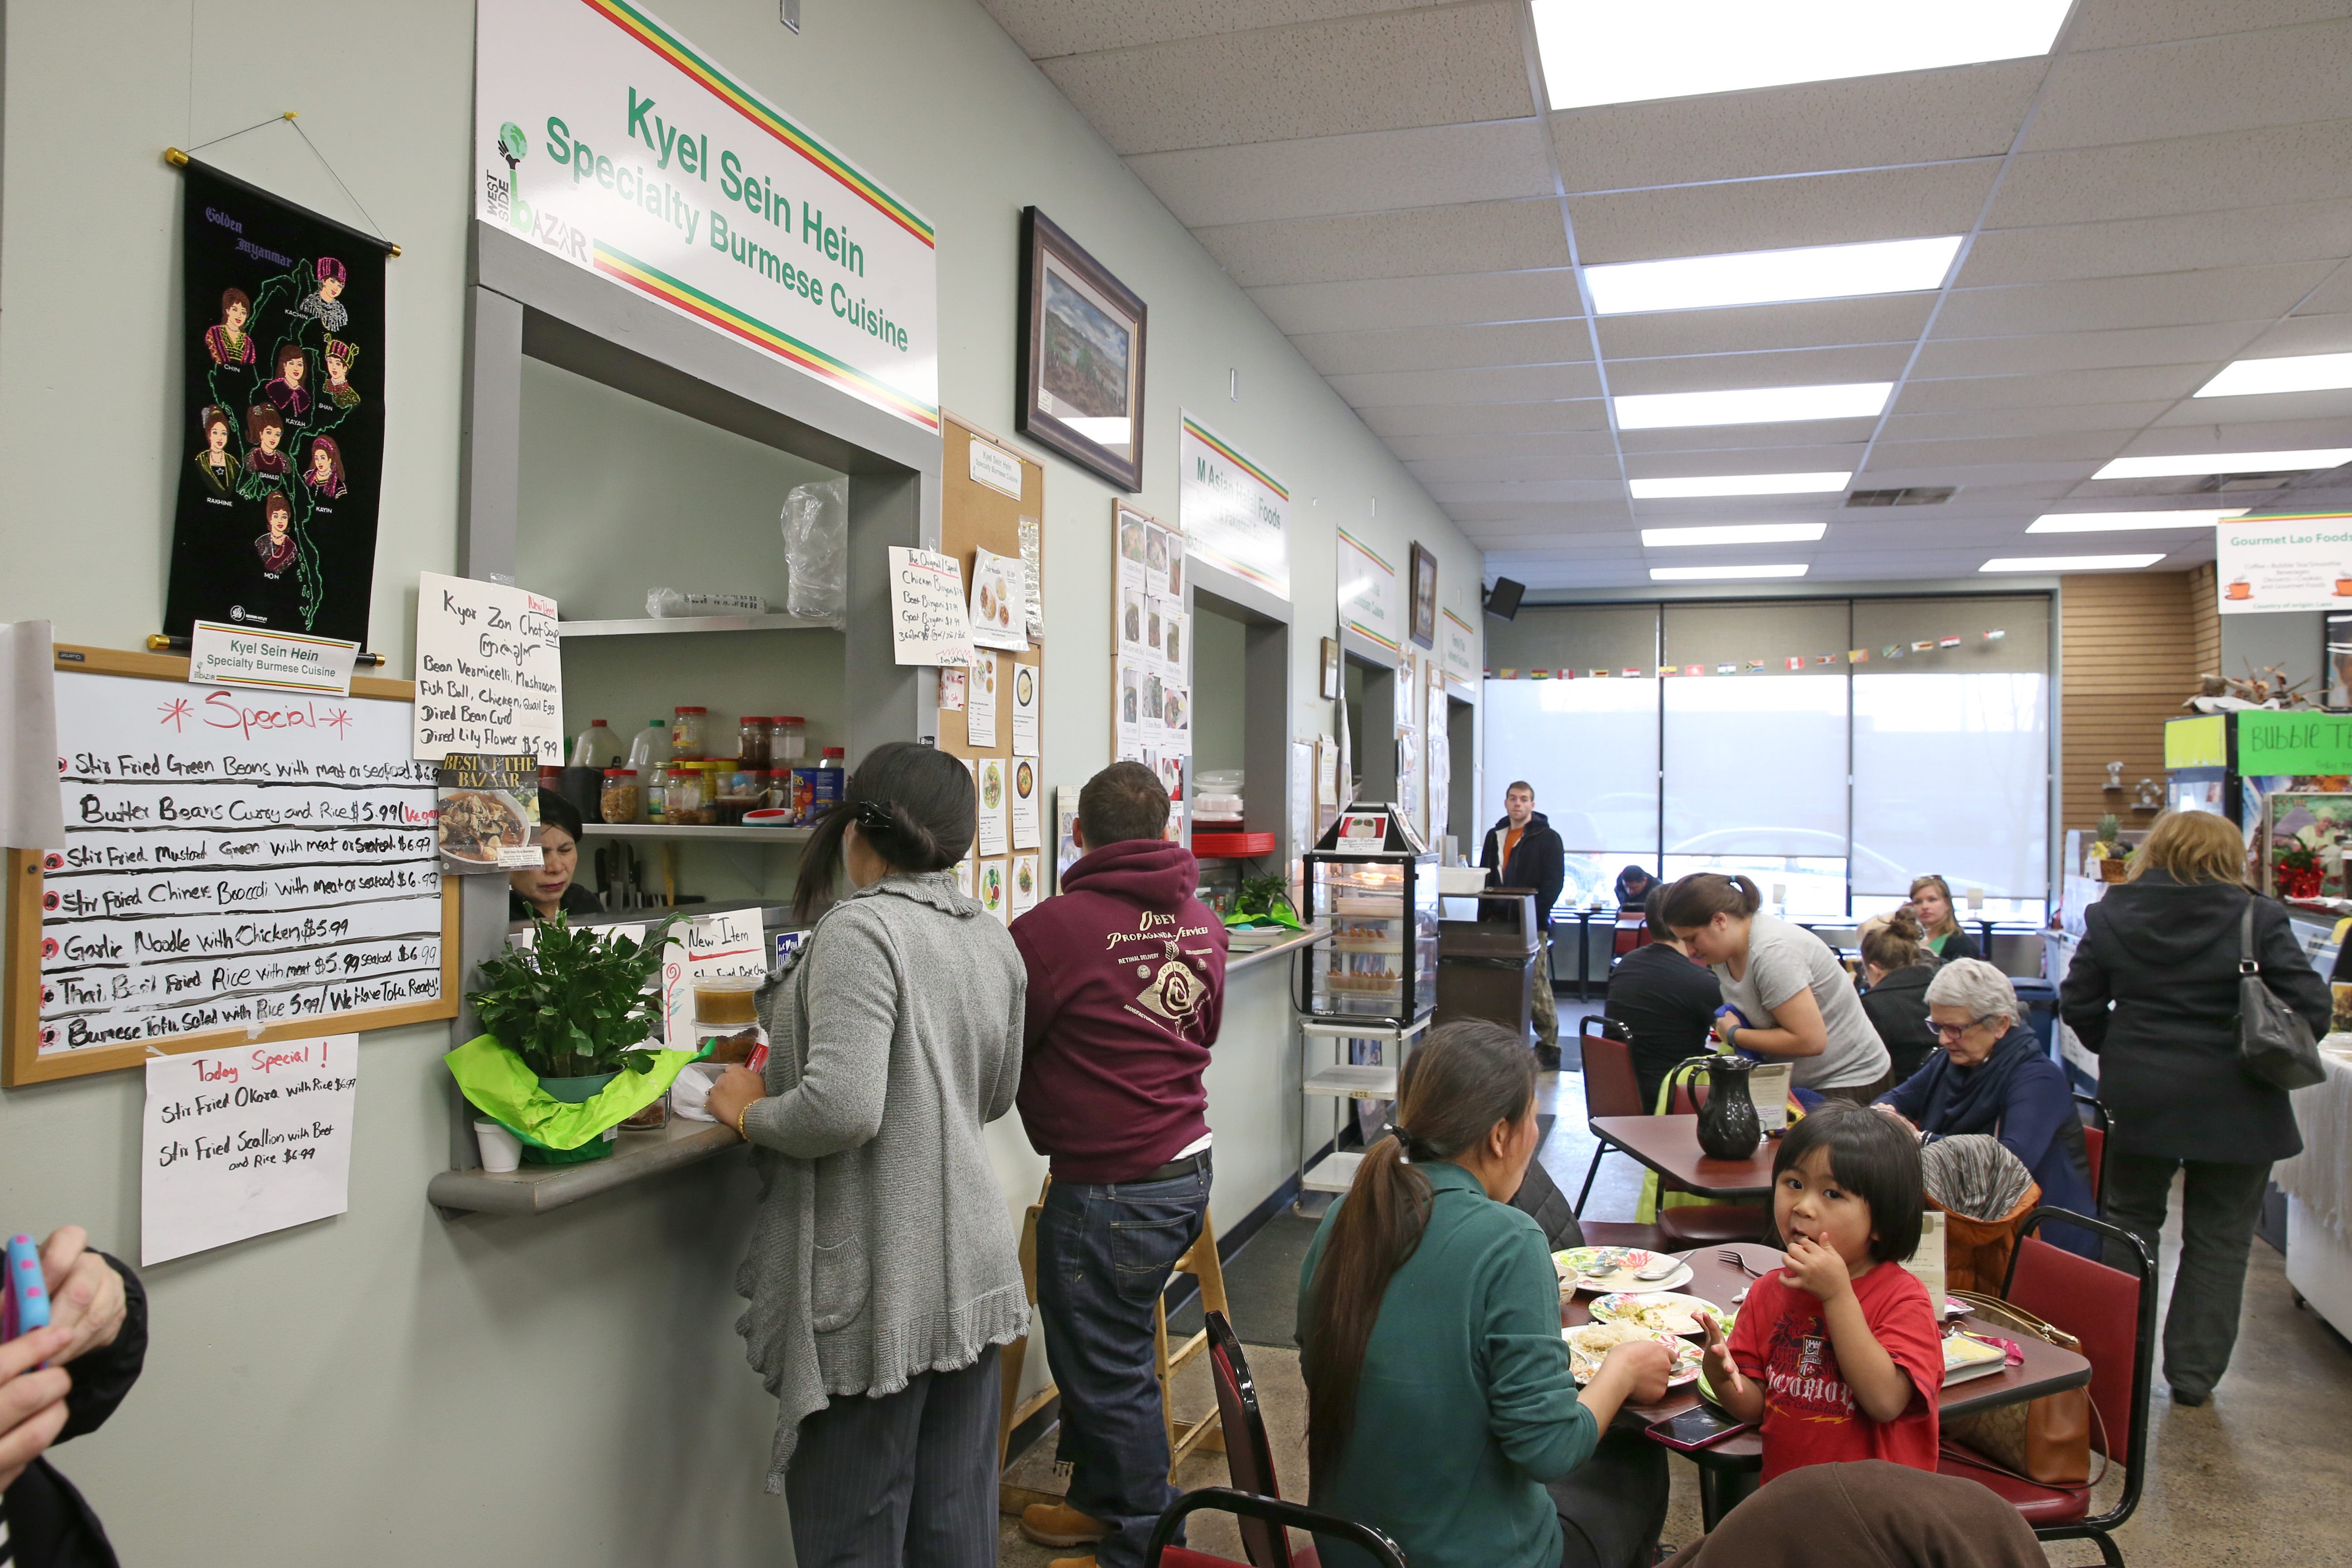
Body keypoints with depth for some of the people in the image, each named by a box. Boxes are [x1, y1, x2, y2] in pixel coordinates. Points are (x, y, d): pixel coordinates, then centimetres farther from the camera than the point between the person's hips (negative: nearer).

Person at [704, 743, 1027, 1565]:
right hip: (973, 1268, 8)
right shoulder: (992, 936, 7)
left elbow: (841, 1111, -26)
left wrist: (748, 1109, -9)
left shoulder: (860, 929, -17)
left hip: (879, 1283, -7)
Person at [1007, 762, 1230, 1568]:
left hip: (1110, 1186, -8)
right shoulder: (1202, 922, 4)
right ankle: (1102, 1500, 38)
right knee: (1106, 1346, 23)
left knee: (1106, 1367, 8)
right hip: (1186, 1163, 8)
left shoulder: (1055, 927, -17)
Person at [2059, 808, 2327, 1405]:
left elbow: (2079, 1005, 0)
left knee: (2129, 1223, 17)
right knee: (2218, 1240, 11)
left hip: (2136, 1100, 2)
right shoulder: (2258, 919, -10)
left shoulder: (2111, 915, -2)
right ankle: (2194, 1373, 17)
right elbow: (2310, 1010, -11)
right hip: (2235, 1108, -2)